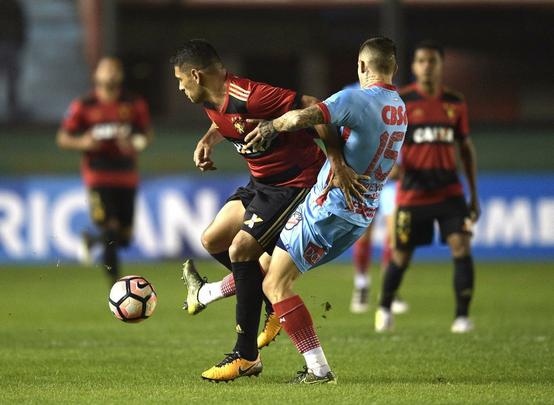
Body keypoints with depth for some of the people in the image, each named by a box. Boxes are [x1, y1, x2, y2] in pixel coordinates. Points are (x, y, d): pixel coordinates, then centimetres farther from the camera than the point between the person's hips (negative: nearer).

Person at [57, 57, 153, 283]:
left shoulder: (134, 105, 6)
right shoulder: (83, 106, 0)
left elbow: (147, 134, 14)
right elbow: (63, 139, 4)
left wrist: (135, 145, -8)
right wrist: (82, 143, -17)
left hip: (127, 177, 3)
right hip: (98, 177, -3)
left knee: (124, 238, 6)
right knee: (110, 231, -15)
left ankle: (91, 240, 38)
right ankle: (116, 281, -6)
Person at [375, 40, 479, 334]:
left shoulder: (455, 103, 7)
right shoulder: (401, 102, -3)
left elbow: (466, 149, 14)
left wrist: (474, 195, 12)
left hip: (449, 190, 2)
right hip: (412, 193, -2)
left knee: (461, 247, -14)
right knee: (401, 256, 5)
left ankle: (462, 316, -7)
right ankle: (384, 307, 30)